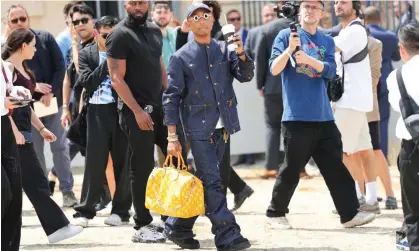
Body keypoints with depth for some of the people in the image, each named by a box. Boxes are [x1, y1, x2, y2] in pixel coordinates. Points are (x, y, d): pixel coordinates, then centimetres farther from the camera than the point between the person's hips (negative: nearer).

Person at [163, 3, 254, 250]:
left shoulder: (225, 50, 9)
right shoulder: (181, 58, -2)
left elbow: (246, 75, 2)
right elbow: (171, 97, -3)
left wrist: (241, 53, -17)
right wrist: (172, 136, -8)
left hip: (222, 125, 5)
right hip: (198, 127, -5)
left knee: (206, 180, 11)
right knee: (212, 181, -9)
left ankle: (179, 227, 23)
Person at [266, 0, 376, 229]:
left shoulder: (327, 42, 12)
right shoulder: (286, 36, 1)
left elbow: (330, 71, -3)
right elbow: (274, 69, -7)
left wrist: (307, 59, -20)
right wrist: (290, 49, -23)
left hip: (323, 116, 4)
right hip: (296, 116, -4)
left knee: (335, 166, 4)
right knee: (292, 169, -1)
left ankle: (350, 213, 5)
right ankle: (275, 213, 14)